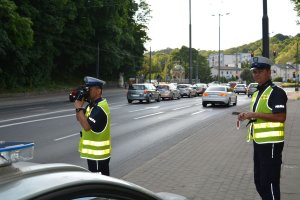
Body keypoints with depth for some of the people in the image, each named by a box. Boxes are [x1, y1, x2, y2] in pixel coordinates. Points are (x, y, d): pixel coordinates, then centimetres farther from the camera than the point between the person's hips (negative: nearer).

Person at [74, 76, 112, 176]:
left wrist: (79, 108, -22)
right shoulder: (93, 105, 9)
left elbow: (87, 126, -29)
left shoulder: (100, 108, -22)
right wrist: (79, 105, -2)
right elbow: (79, 118, 14)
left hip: (98, 152, -10)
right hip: (92, 150, 10)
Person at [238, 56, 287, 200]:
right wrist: (247, 116, 6)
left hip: (271, 143, -9)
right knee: (259, 181, 17)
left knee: (270, 182, -3)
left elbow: (280, 117, -22)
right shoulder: (257, 93, 16)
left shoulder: (276, 92, -13)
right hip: (258, 142, 9)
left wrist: (255, 115, -22)